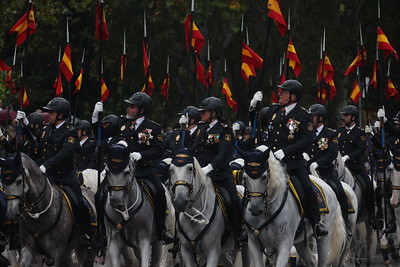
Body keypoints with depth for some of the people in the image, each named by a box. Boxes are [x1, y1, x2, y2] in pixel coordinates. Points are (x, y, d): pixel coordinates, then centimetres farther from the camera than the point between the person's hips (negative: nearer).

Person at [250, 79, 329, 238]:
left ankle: (317, 223, -5)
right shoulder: (273, 110, 9)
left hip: (294, 160, -4)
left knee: (308, 188, -17)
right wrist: (253, 107, 4)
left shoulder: (303, 115, -4)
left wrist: (285, 151, -21)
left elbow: (306, 139, -11)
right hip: (271, 159, 4)